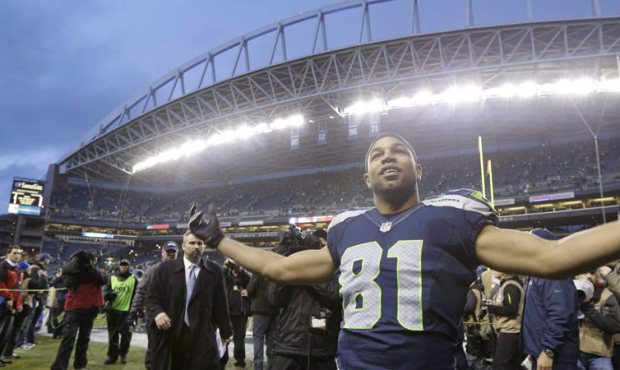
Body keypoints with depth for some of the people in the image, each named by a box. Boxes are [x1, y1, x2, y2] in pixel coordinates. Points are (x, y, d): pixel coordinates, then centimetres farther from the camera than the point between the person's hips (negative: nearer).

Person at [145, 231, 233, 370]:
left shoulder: (214, 271, 6)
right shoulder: (166, 268, 6)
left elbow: (220, 303, 8)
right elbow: (152, 297, 6)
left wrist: (225, 332, 11)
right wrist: (157, 312, -15)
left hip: (202, 336, 0)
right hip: (169, 334, 1)